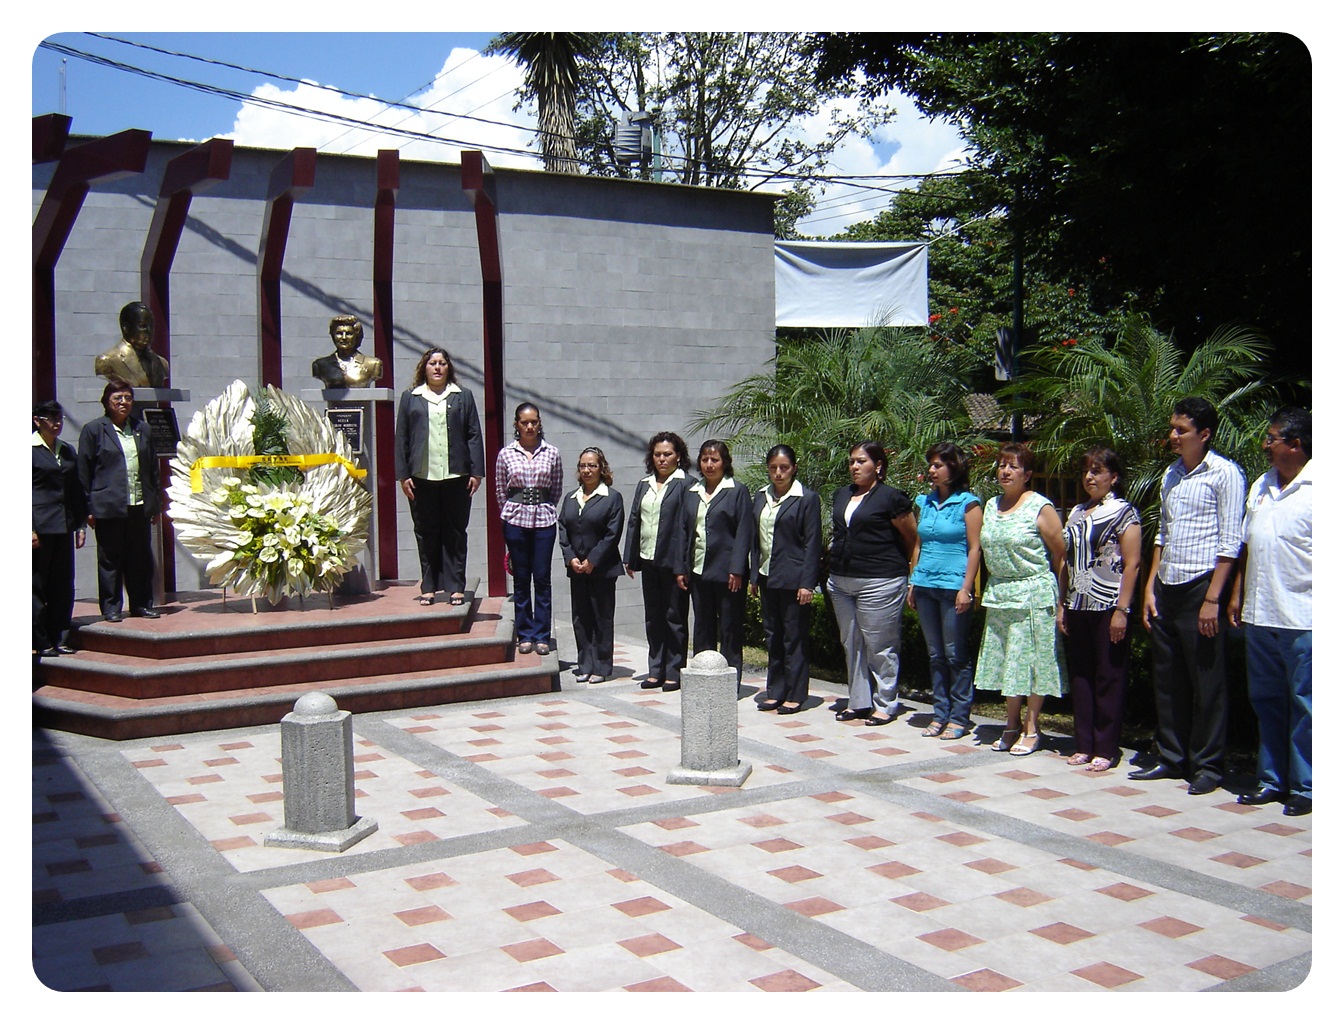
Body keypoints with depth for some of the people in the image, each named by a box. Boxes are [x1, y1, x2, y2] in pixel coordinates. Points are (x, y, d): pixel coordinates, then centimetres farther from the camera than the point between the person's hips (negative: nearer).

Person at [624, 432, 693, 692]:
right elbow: (634, 521, 14)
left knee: (674, 617, 2)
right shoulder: (644, 485, 14)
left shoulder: (685, 485, -6)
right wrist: (630, 558, 9)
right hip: (649, 561, 7)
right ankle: (656, 670, 21)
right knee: (653, 618, 12)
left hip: (672, 561, -6)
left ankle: (674, 671, 10)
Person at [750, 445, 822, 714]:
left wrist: (807, 583, -13)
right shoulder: (761, 497, 10)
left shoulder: (807, 498, -6)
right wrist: (754, 576, 10)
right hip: (767, 578, 6)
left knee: (794, 638, 0)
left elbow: (812, 543, -8)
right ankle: (775, 692, 20)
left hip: (793, 579, -6)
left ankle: (795, 695, 9)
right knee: (772, 637, 11)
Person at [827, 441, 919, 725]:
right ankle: (859, 701, 22)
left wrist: (911, 576, -5)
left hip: (879, 583, -7)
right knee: (851, 644, 13)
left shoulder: (891, 498, -7)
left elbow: (913, 539, -3)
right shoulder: (841, 495, 13)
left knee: (879, 646, -2)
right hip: (841, 581, 8)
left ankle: (885, 704, 10)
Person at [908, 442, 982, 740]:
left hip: (953, 585, -6)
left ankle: (959, 718, 6)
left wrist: (966, 588, -14)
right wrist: (913, 582, 13)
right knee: (935, 654, 10)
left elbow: (975, 549, -7)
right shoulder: (925, 502, 13)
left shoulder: (968, 503, -4)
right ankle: (941, 713, 17)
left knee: (956, 655, -1)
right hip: (926, 586, 6)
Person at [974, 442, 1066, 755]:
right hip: (998, 595, 6)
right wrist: (989, 590, 14)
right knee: (1005, 661, 10)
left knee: (1031, 661, -1)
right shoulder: (992, 506, 11)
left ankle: (1031, 730, 10)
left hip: (1033, 595, -6)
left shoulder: (1040, 507, -8)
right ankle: (1012, 727, 21)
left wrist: (1059, 597, -6)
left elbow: (1060, 555, -6)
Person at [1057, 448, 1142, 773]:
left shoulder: (1123, 512, -4)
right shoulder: (1076, 513, 14)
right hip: (1077, 607, 6)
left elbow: (1131, 564, -10)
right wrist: (1062, 605, 11)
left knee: (1108, 678, -1)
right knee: (1080, 676, 8)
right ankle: (1084, 744, 16)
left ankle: (1106, 749, 6)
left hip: (1108, 608, -6)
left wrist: (1122, 610, -15)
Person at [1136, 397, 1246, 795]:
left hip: (1200, 585, -7)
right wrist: (1150, 588, 12)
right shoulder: (1172, 474, 15)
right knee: (1167, 678, 11)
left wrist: (1212, 598, -15)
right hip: (1166, 587, 7)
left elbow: (1230, 541, -10)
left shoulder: (1224, 474, -6)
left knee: (1207, 680, 0)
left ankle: (1207, 765, 10)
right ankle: (1171, 757, 21)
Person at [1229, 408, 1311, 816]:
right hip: (1259, 614, 7)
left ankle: (1304, 787, 11)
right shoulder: (1260, 486, 13)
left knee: (1303, 704, 2)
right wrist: (1237, 593, 15)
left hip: (1302, 618, -7)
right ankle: (1271, 779, 24)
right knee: (1266, 701, 14)